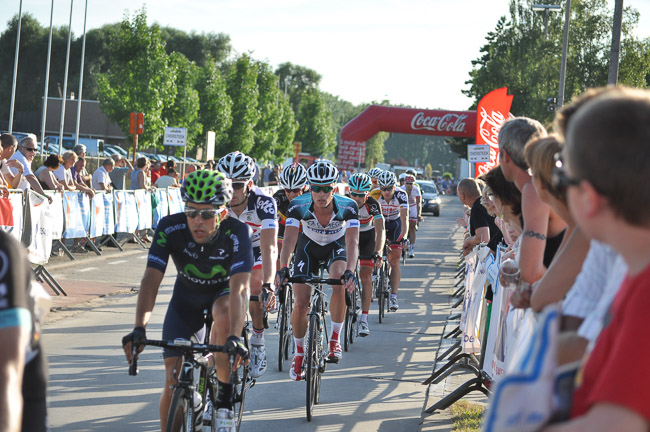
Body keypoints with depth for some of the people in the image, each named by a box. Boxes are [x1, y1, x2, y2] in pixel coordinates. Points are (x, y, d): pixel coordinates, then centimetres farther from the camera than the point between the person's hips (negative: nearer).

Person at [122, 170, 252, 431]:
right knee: (173, 379, -9)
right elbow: (151, 279, -33)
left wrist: (234, 338, -56)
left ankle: (224, 397, -21)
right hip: (186, 297, 2)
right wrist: (139, 329, -48)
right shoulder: (170, 228, -27)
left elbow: (239, 287, -42)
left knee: (224, 314, -37)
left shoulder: (236, 233, -32)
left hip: (222, 293, -2)